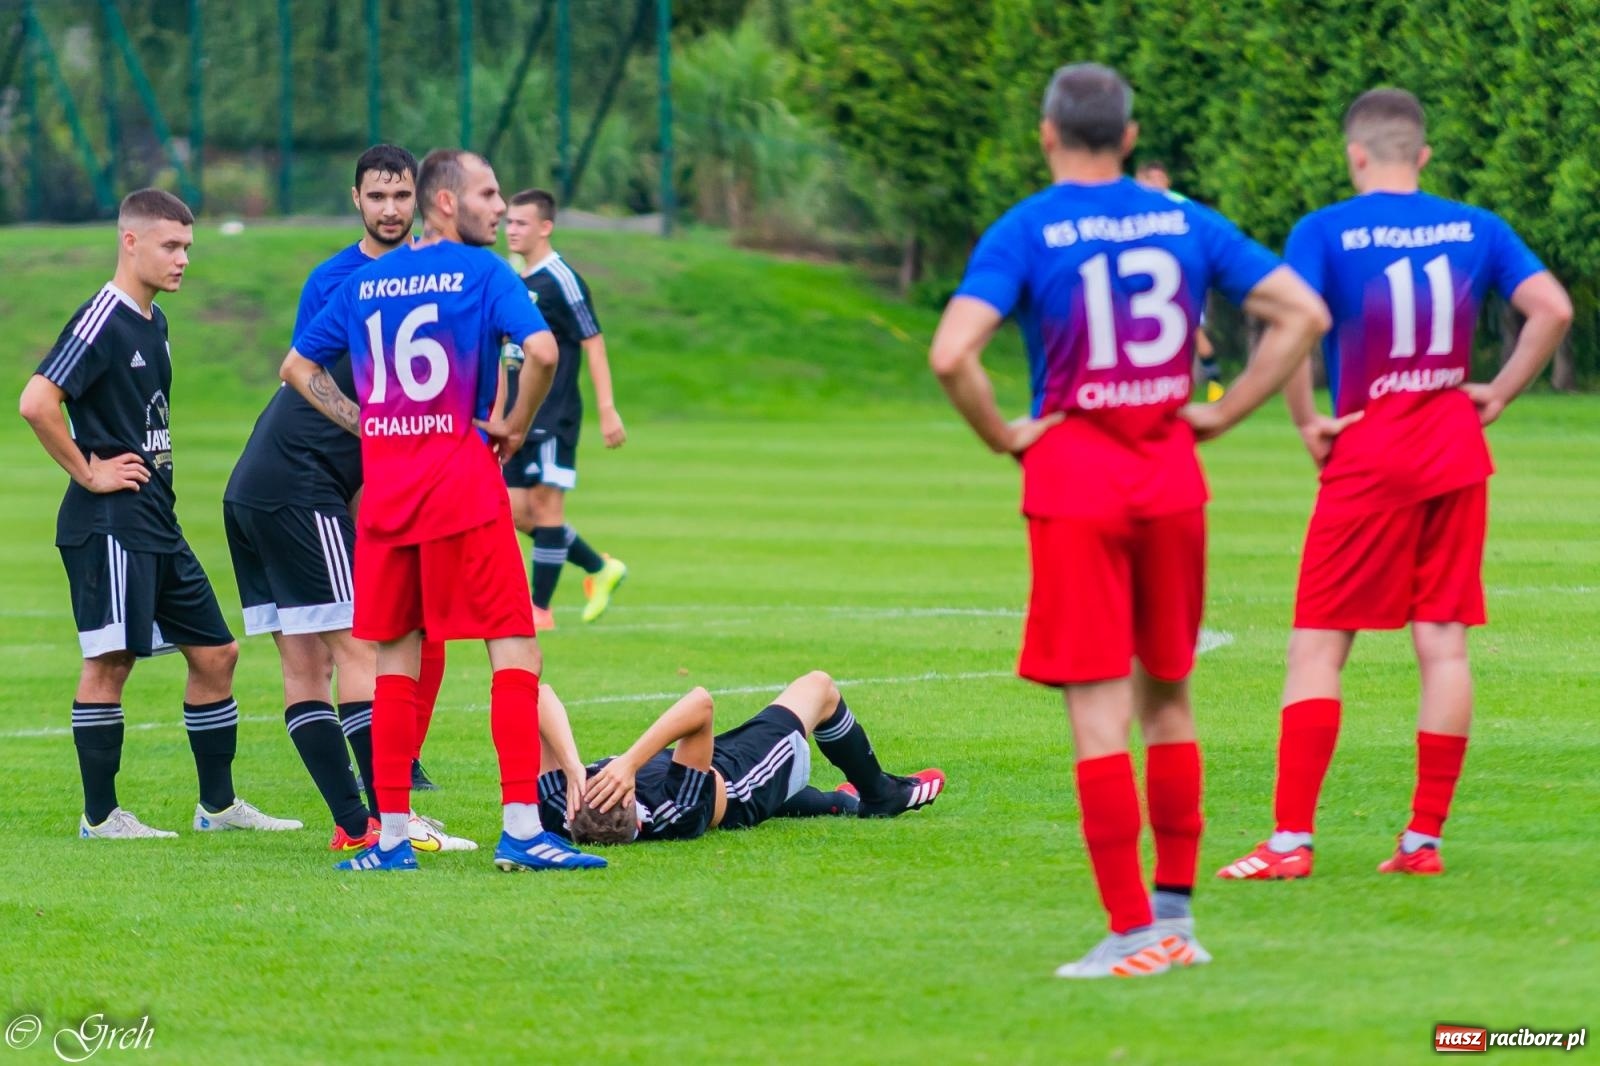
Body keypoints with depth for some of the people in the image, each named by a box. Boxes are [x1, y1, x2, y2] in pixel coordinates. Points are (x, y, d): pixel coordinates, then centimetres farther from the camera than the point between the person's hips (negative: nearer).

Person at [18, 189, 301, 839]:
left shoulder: (153, 322, 15)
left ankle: (218, 804, 17)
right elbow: (36, 402, -24)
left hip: (157, 523, 9)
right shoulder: (102, 321, -14)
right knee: (111, 659, -6)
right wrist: (89, 473, -16)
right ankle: (100, 816, 0)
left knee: (214, 653, 10)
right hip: (108, 523, -9)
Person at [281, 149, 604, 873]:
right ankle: (520, 828, -10)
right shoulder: (480, 271, -4)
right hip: (461, 481, -5)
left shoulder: (366, 282, 13)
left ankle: (390, 836, 8)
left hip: (384, 486, 5)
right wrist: (516, 427, -4)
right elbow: (541, 350, -18)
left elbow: (297, 366, 18)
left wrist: (367, 426, 15)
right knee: (514, 646, -2)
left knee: (396, 656, 10)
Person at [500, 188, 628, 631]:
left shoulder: (561, 281, -11)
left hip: (554, 416, -9)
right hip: (521, 418, 9)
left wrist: (607, 410, -17)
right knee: (517, 511, 7)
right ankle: (601, 569, 21)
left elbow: (594, 345, -12)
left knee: (545, 504, -6)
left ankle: (540, 610, -1)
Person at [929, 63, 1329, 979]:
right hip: (1172, 476, 4)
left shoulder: (1024, 233, -6)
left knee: (1099, 707, -3)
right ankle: (1175, 912, 19)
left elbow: (951, 354, -20)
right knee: (1167, 696, 16)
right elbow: (1304, 314, 4)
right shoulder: (1185, 224, 6)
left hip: (1074, 478, -4)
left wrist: (1004, 436, -5)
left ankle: (1132, 932, -4)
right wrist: (1223, 413, 6)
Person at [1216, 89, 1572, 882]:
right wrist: (1497, 395, 4)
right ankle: (1424, 838, 8)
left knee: (1318, 645, 0)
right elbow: (1553, 308, -2)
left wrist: (1307, 423, -10)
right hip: (1456, 457, 4)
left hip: (1368, 459, -4)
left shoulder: (1327, 231, -6)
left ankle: (1292, 840, -5)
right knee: (1443, 643, 7)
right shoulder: (1474, 229, 5)